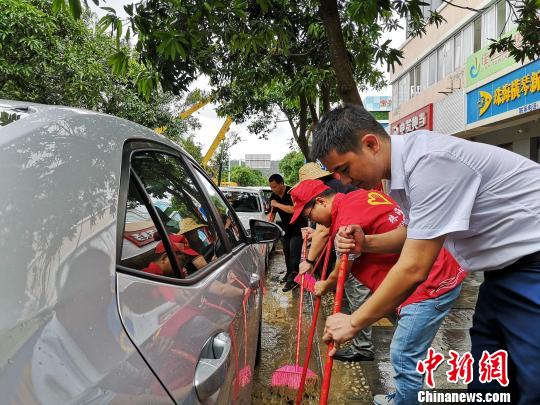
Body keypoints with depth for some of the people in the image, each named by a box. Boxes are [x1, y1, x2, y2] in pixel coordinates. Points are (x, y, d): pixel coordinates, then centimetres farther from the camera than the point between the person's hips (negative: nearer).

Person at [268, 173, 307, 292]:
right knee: (286, 253, 13)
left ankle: (293, 279, -11)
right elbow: (273, 213, 15)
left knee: (294, 254, -12)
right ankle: (289, 274, 28)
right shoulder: (274, 196, 3)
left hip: (298, 228, -7)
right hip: (286, 228, 8)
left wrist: (277, 204, -26)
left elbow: (293, 209, -34)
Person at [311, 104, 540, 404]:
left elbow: (413, 269, -29)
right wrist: (366, 243, -5)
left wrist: (353, 323, -17)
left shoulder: (430, 162, -30)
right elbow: (415, 233, 14)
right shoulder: (403, 165, 0)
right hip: (506, 266, 9)